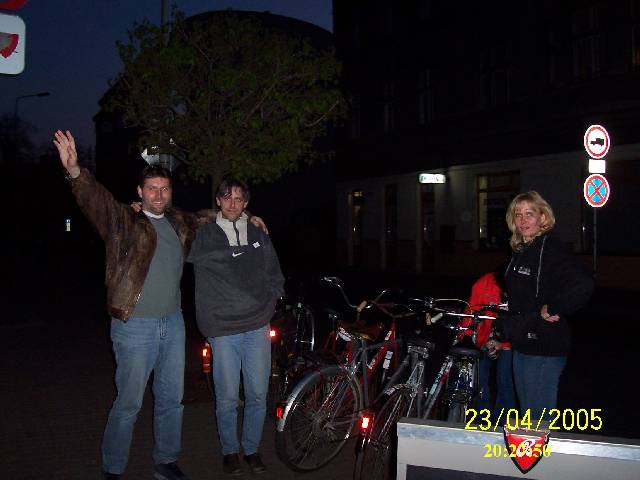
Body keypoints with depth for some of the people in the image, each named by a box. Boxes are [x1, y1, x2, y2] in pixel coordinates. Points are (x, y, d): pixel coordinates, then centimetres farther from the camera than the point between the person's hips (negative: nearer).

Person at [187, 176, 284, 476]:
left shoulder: (259, 237, 11)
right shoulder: (203, 236, 4)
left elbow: (275, 277, 16)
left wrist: (268, 310, 7)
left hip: (258, 328, 2)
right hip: (223, 330, -2)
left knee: (258, 395, 7)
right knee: (227, 398, 2)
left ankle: (251, 449, 25)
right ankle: (229, 451, 22)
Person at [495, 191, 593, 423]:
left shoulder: (550, 248, -16)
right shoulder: (520, 251, 12)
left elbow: (582, 284, -31)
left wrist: (552, 309, -22)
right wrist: (503, 330, 21)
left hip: (545, 348, -9)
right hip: (522, 345, 9)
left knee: (539, 419, -1)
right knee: (526, 414, 20)